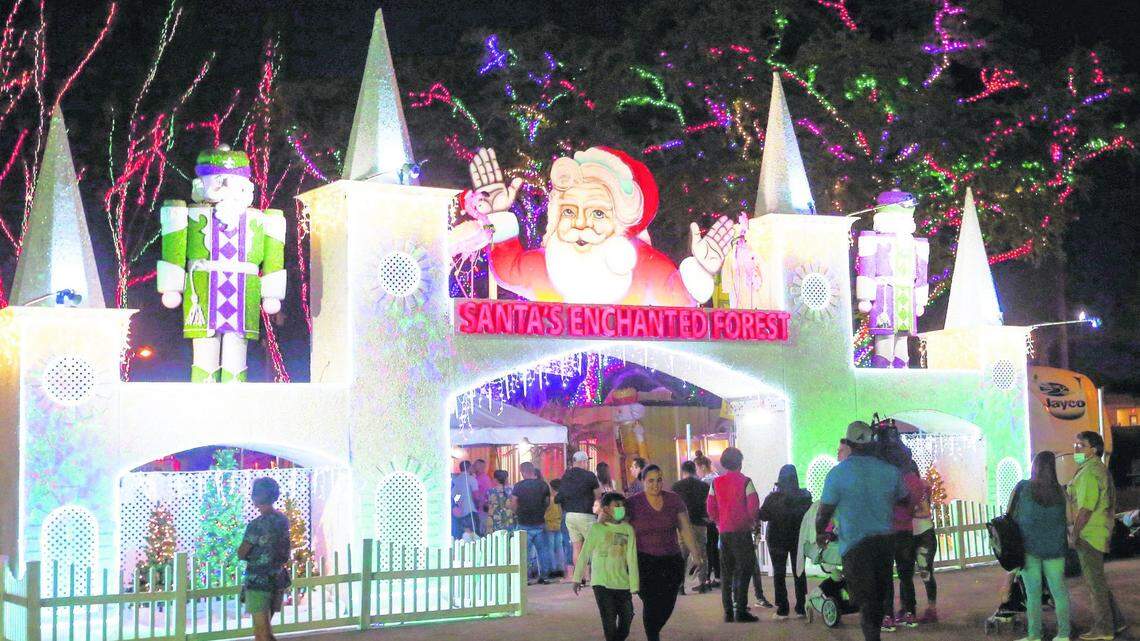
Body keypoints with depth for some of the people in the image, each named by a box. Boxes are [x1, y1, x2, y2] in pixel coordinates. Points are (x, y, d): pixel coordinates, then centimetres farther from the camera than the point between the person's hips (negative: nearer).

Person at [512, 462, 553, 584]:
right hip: (540, 523, 3)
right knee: (543, 550, 11)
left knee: (524, 551, 3)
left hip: (524, 524, -2)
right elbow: (547, 503, 9)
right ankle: (544, 576, 10)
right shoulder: (543, 485, 0)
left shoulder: (518, 486, -9)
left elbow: (513, 505, -7)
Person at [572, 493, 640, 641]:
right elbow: (584, 554, 1)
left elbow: (632, 558, 3)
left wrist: (634, 585, -1)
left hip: (622, 583, 4)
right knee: (609, 620, -7)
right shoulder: (597, 528, -4)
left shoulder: (628, 529, 4)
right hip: (601, 583, -4)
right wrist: (577, 578, 4)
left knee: (627, 617, 7)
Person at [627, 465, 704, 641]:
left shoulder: (673, 500, 2)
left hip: (672, 560, 3)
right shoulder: (632, 503, -5)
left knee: (667, 605, 4)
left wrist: (694, 552, 3)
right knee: (651, 603, -11)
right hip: (645, 562, -3)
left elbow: (685, 529, 7)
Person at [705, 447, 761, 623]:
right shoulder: (745, 481, -7)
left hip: (724, 531, 4)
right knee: (744, 570, 0)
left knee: (726, 571, 11)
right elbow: (754, 504, -13)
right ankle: (741, 611, -6)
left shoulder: (716, 483, 6)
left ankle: (728, 612, 11)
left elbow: (710, 507, 4)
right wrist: (752, 521, 4)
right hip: (742, 531, -4)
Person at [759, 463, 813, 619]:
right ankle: (801, 608, 12)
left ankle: (782, 609, 2)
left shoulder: (772, 498, -16)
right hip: (798, 538, 2)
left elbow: (763, 516, -9)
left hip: (777, 539, -2)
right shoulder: (805, 496, -11)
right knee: (799, 572, 13)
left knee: (779, 573, 7)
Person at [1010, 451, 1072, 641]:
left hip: (1029, 547, -1)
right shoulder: (1060, 491, -4)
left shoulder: (1022, 487, -7)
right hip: (1054, 547, 2)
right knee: (1059, 590, 10)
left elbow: (1011, 516, -3)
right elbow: (1066, 521, 2)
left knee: (1033, 592, 3)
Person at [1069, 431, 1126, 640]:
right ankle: (1116, 621, 22)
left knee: (1095, 581, -2)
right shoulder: (1100, 469, 15)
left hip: (1089, 534, -10)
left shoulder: (1089, 472, -18)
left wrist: (1074, 534, -17)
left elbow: (1086, 508, -23)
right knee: (1096, 579, 17)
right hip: (1098, 533, 10)